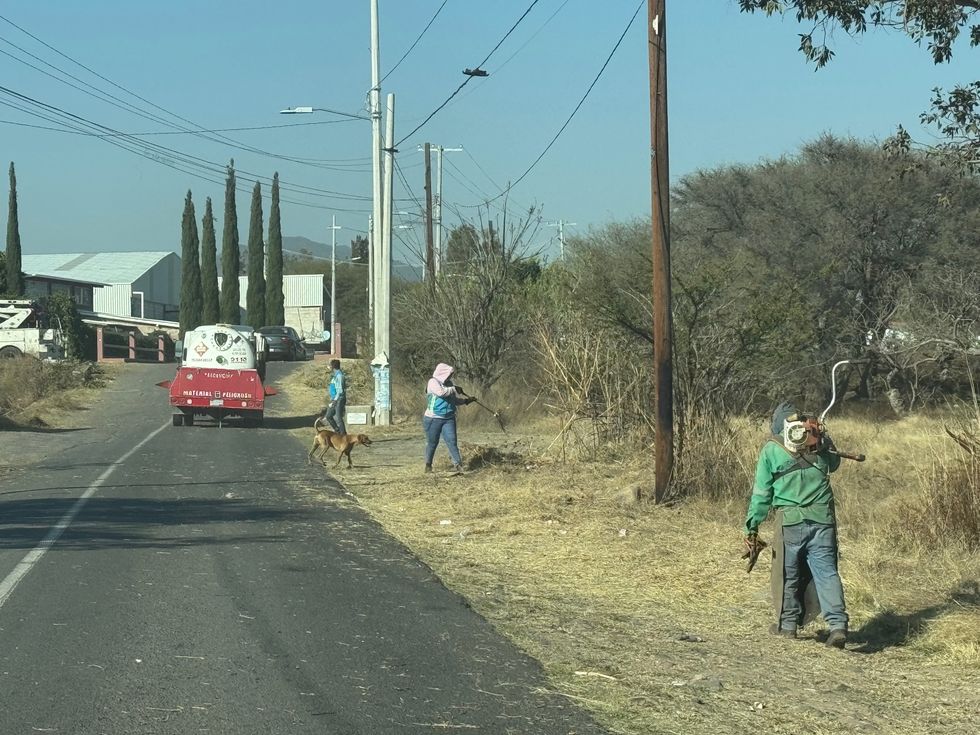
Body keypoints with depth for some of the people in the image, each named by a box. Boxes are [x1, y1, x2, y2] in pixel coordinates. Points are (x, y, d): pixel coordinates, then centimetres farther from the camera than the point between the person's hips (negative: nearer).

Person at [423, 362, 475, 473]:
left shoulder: (448, 384, 12)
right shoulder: (433, 382, -7)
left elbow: (454, 400, 18)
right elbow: (441, 392, -26)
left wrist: (466, 400, 3)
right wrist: (454, 389, -16)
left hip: (448, 419, 5)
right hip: (433, 418, -5)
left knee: (451, 441, -7)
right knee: (432, 443, 5)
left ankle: (458, 464, -12)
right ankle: (428, 465, 20)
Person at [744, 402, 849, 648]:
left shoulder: (771, 450, 1)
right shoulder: (822, 444, 6)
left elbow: (761, 493, 2)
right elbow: (834, 464, 29)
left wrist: (752, 526, 7)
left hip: (790, 520, -2)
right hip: (823, 519, 2)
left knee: (788, 574, 13)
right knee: (826, 572, 0)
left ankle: (788, 624, 23)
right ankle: (838, 625, -13)